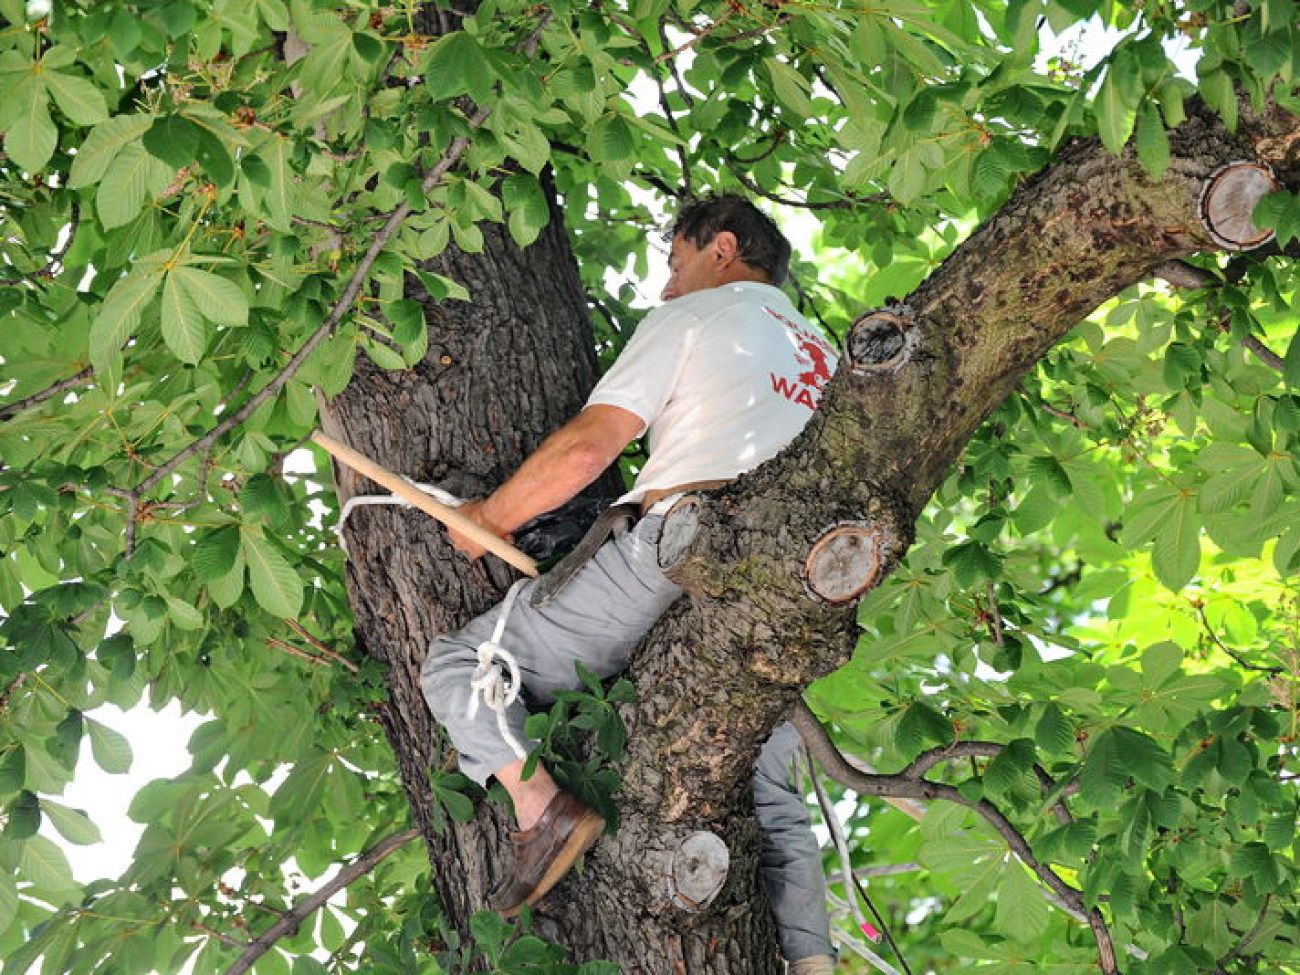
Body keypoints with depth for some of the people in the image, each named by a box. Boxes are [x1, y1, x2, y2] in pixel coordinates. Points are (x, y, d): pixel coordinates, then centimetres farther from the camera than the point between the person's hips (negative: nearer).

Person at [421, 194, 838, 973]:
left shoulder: (693, 317, 9)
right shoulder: (826, 357, 29)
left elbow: (589, 446, -1)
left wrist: (489, 518, 11)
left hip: (677, 557, -6)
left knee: (460, 663, 0)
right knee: (769, 806, 12)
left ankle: (543, 806, -24)